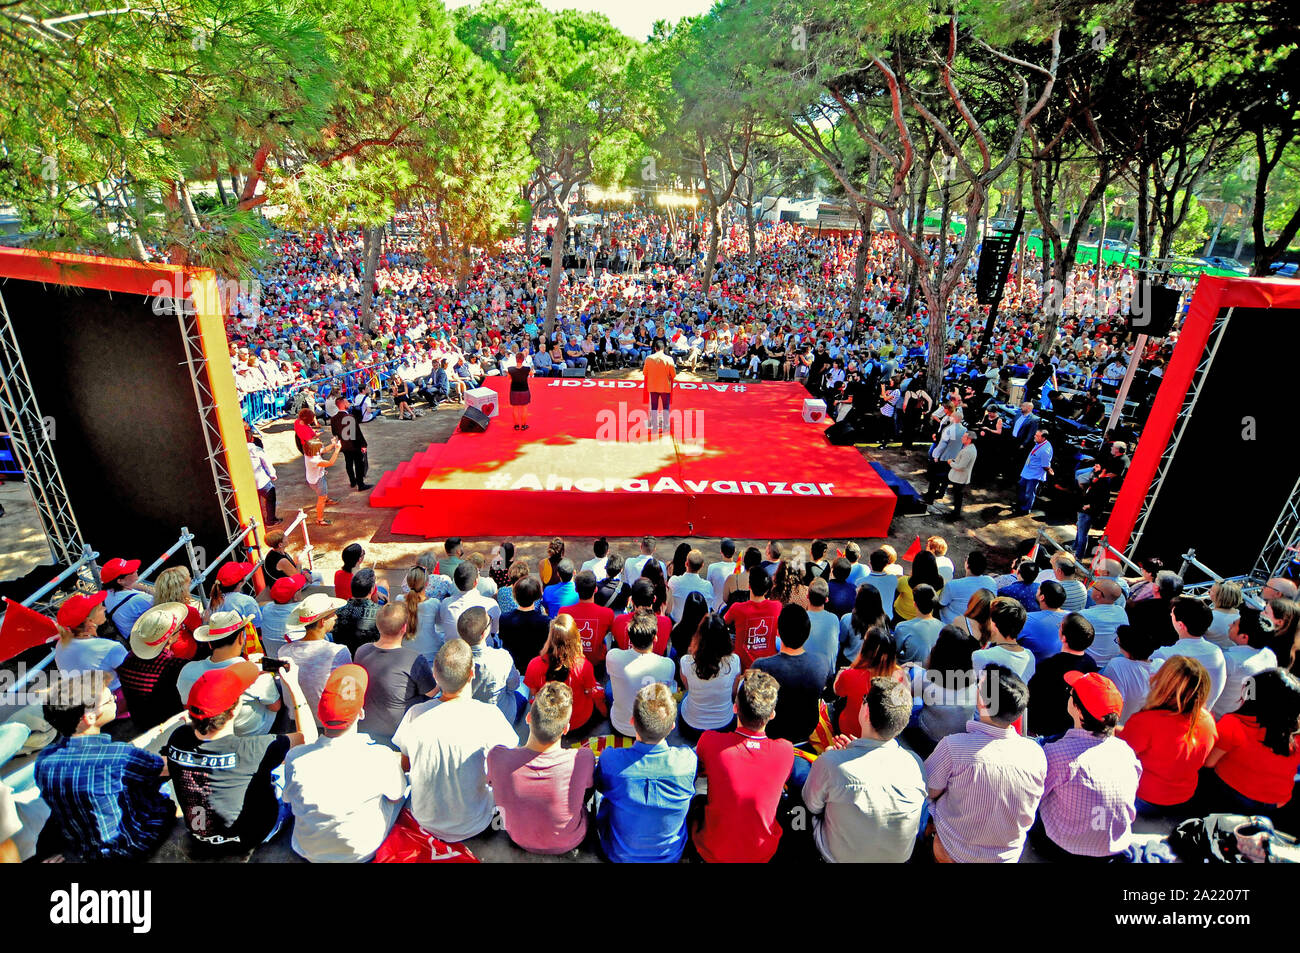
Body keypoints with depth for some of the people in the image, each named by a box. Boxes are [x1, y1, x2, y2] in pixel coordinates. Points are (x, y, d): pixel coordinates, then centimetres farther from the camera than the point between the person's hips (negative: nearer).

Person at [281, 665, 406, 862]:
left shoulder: (294, 758, -25)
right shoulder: (381, 758, -31)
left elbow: (289, 799, -3)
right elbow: (395, 797, -9)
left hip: (308, 852, 2)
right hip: (363, 853, -2)